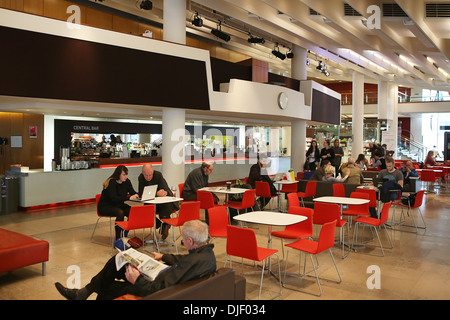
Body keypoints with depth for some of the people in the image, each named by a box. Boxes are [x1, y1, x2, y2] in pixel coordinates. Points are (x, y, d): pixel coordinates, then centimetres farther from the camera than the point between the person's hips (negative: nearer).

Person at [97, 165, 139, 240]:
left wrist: (136, 195, -23)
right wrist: (129, 198, -37)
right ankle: (117, 239, -28)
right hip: (105, 206, -6)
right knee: (120, 213, -35)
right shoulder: (111, 182, -20)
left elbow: (133, 192, 2)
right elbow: (113, 198, -30)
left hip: (118, 205, 6)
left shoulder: (126, 181, 1)